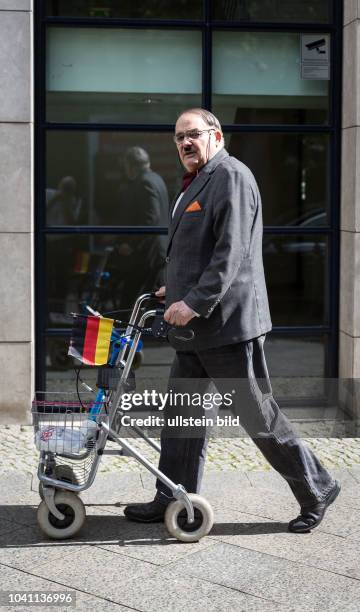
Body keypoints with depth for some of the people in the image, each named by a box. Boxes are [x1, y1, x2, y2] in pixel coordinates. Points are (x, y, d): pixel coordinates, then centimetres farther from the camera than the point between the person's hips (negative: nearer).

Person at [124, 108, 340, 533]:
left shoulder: (231, 176, -13)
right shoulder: (196, 183, 19)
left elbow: (231, 253, -22)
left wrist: (196, 302, -25)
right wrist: (178, 289, 19)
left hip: (228, 322, -10)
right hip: (196, 325, 10)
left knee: (258, 415, -2)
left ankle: (316, 490, 12)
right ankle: (174, 501, 19)